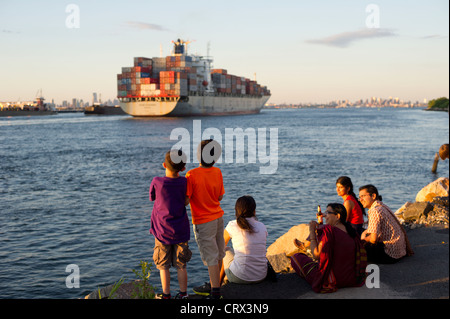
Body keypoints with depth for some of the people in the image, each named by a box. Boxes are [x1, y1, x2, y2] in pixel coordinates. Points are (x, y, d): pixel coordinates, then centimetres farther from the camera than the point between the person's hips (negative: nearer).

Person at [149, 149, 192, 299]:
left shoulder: (157, 182, -13)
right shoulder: (184, 182, -9)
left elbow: (152, 198, 4)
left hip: (162, 231, -2)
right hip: (181, 231, 2)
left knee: (163, 265, 11)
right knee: (181, 265, 13)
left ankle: (166, 294, 16)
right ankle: (183, 294, 20)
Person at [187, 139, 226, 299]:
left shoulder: (192, 175, -20)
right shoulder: (218, 172, -3)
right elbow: (220, 197, 5)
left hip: (203, 222, -6)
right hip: (218, 217, 6)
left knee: (211, 256, -2)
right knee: (218, 254, 15)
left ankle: (216, 292, 4)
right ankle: (213, 285, 31)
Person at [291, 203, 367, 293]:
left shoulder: (328, 230, -21)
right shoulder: (350, 231, 1)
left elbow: (316, 255, -17)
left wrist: (312, 231, -10)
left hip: (332, 281, -8)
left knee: (296, 257, 7)